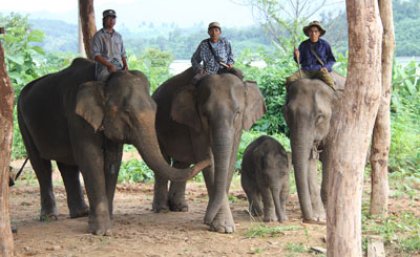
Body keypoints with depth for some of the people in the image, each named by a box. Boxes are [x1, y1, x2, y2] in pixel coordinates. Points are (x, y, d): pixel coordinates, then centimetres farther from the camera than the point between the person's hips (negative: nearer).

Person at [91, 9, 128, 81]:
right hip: (104, 69, -6)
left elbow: (123, 53, 23)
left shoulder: (118, 36, 20)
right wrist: (109, 65, -19)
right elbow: (96, 55, -8)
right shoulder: (98, 36, 1)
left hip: (119, 68, 6)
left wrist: (125, 65, 3)